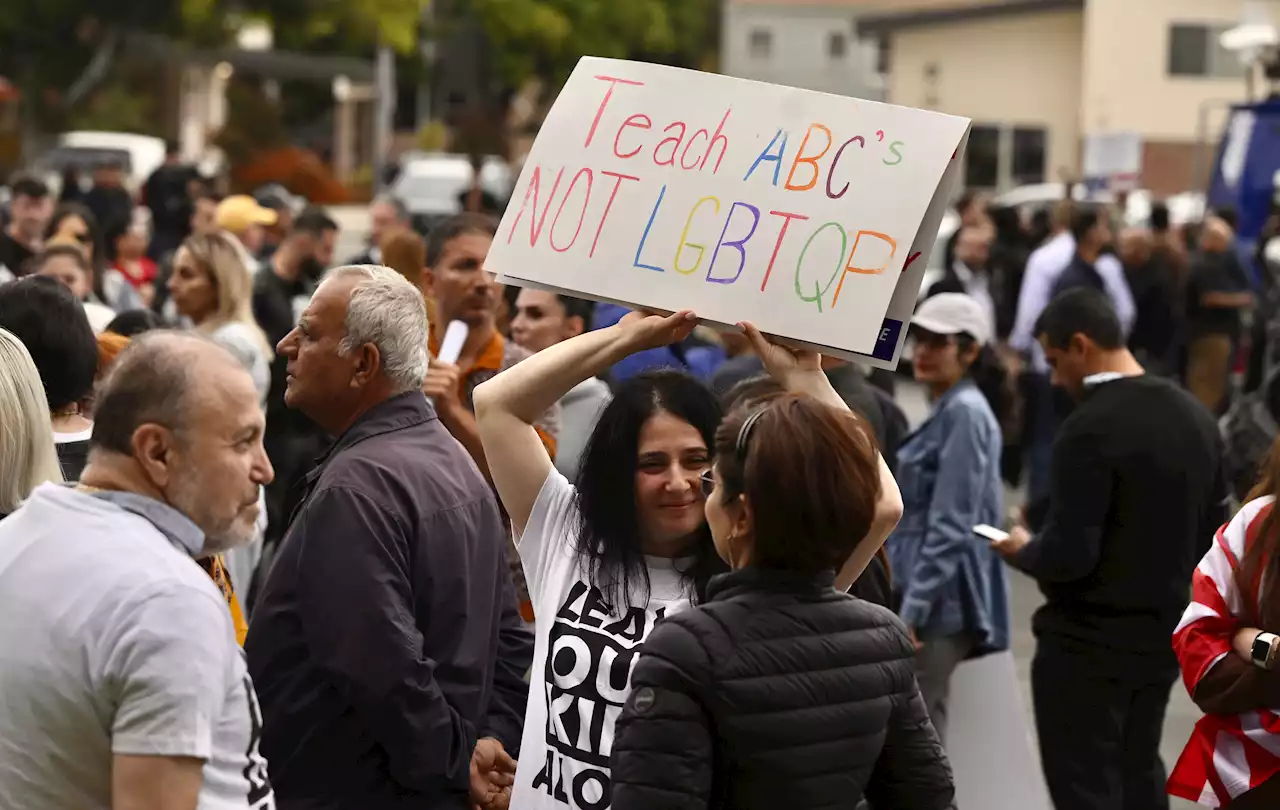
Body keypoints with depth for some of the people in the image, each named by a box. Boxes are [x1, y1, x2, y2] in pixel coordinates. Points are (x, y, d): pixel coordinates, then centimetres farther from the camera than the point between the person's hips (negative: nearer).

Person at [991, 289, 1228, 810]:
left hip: (1089, 643, -8)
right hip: (1162, 635, 8)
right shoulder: (1196, 416, 3)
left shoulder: (1091, 428, -22)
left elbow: (1069, 556, -23)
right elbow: (1211, 534, 10)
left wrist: (1022, 551, -4)